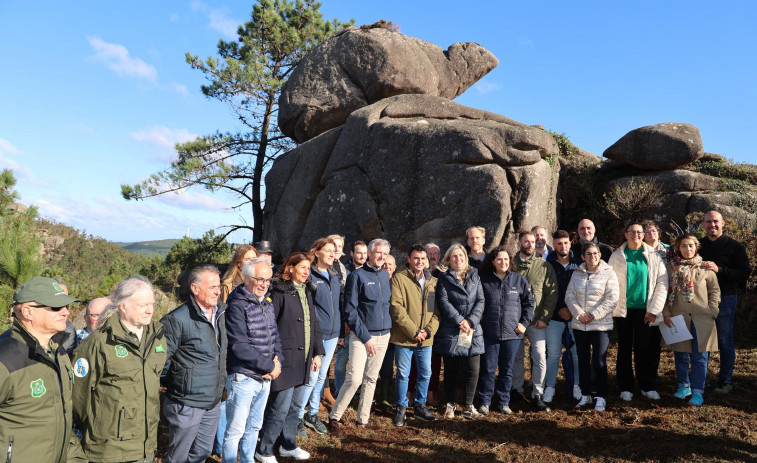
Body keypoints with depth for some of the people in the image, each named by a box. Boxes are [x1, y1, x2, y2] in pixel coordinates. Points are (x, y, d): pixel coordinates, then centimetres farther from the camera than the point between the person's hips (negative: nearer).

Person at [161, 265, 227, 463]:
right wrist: (177, 385, -5)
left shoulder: (221, 313, 4)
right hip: (187, 404, -6)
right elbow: (161, 360, -14)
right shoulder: (177, 319, -18)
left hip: (214, 402, 7)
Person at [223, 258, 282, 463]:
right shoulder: (237, 306, -16)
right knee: (235, 431, 4)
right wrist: (270, 366, -16)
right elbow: (239, 346, -22)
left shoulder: (267, 305, 8)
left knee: (254, 427, 20)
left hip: (265, 379, 7)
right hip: (243, 379, -7)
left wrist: (278, 361, -6)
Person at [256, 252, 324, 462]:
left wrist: (317, 352, 13)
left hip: (304, 359, 7)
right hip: (287, 358, -7)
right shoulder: (279, 291, -11)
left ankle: (288, 445, 33)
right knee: (280, 408, -1)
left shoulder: (307, 291, 12)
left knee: (296, 406, 17)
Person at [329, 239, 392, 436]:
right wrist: (365, 338, -14)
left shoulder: (385, 275, 10)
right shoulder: (358, 275, -8)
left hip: (383, 335, 6)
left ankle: (363, 419, 22)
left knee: (371, 379, 11)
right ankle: (334, 418, 3)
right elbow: (350, 310, -11)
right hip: (361, 335, -6)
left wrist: (386, 328, 11)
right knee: (355, 378, -13)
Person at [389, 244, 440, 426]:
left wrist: (429, 330, -7)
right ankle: (401, 409, 21)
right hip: (404, 337, -4)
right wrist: (413, 331, -16)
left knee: (425, 374, 12)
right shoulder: (399, 278, -7)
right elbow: (396, 307, -14)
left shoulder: (433, 281, 9)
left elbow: (437, 310, 8)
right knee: (403, 374, 5)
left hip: (426, 339, 5)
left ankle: (419, 406, 30)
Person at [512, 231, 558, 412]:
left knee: (539, 357, -6)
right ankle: (517, 391, 26)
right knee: (516, 357, 11)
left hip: (536, 321, -1)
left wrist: (544, 318, -7)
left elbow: (552, 293, -1)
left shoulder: (544, 266, 0)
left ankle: (537, 396, 5)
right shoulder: (511, 264, 1)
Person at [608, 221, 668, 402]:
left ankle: (647, 387, 15)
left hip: (645, 310, 0)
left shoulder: (653, 256, 3)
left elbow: (662, 283, 1)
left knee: (645, 348, 0)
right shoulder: (617, 256, 4)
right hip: (623, 310, 0)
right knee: (624, 348, 6)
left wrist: (654, 309, -4)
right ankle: (625, 388, 15)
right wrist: (613, 306, -4)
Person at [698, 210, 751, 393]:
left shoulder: (735, 246, 0)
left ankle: (725, 381, 13)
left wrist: (719, 270, -21)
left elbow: (744, 273, -8)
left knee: (725, 341, 3)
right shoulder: (698, 244, 11)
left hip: (725, 298, -3)